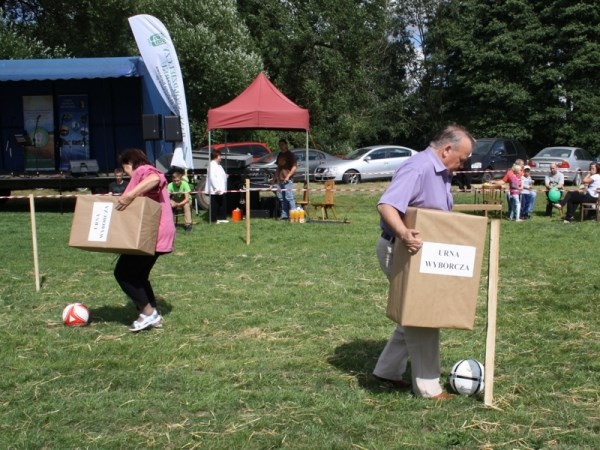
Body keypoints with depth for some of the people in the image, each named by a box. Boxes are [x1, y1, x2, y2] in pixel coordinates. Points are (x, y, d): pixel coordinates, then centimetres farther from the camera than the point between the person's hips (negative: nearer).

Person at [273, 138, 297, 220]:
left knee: (289, 197, -12)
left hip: (288, 179, -8)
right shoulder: (280, 155, 20)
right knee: (281, 198, 6)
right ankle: (284, 215, 11)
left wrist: (288, 176, -17)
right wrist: (275, 176, 21)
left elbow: (294, 167, -8)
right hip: (280, 179, 8)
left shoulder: (290, 154, -2)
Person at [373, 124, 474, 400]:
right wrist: (403, 233, -50)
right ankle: (428, 387, 9)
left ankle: (388, 369, 29)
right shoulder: (418, 168, -21)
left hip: (421, 254, 10)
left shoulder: (442, 173, 12)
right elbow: (386, 205, -35)